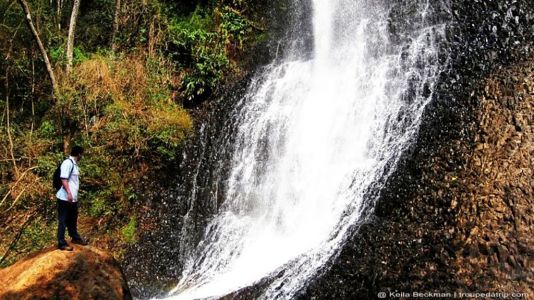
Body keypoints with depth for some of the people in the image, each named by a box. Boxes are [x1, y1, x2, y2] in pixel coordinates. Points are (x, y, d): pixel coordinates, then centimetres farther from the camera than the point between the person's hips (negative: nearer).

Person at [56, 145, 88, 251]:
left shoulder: (74, 164, 13)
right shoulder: (67, 163, -16)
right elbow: (63, 179, -22)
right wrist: (69, 193, -27)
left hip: (73, 198, 10)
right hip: (65, 198, -10)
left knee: (73, 219, 21)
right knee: (63, 220, 0)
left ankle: (75, 237, 35)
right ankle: (61, 243, 7)